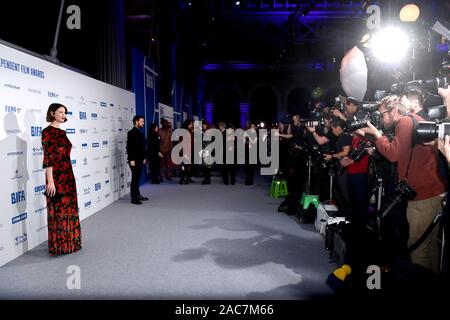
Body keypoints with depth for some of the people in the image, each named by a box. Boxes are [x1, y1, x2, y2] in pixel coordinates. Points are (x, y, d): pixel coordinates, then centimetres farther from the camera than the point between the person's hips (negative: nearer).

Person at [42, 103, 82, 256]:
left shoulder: (62, 132, 14)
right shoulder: (48, 131, -12)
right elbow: (48, 158, -17)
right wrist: (50, 181, -21)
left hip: (67, 174, 9)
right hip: (56, 176, -9)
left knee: (68, 208, 13)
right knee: (58, 210, 0)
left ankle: (69, 242, 24)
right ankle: (58, 246, 11)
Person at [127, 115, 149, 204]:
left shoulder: (140, 133, 15)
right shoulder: (131, 133, -11)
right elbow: (129, 147, -17)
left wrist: (144, 157, 18)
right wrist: (131, 160, -21)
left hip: (140, 159, 8)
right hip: (134, 160, -8)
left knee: (138, 178, 14)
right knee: (135, 178, -5)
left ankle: (138, 195, 23)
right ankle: (134, 198, 0)